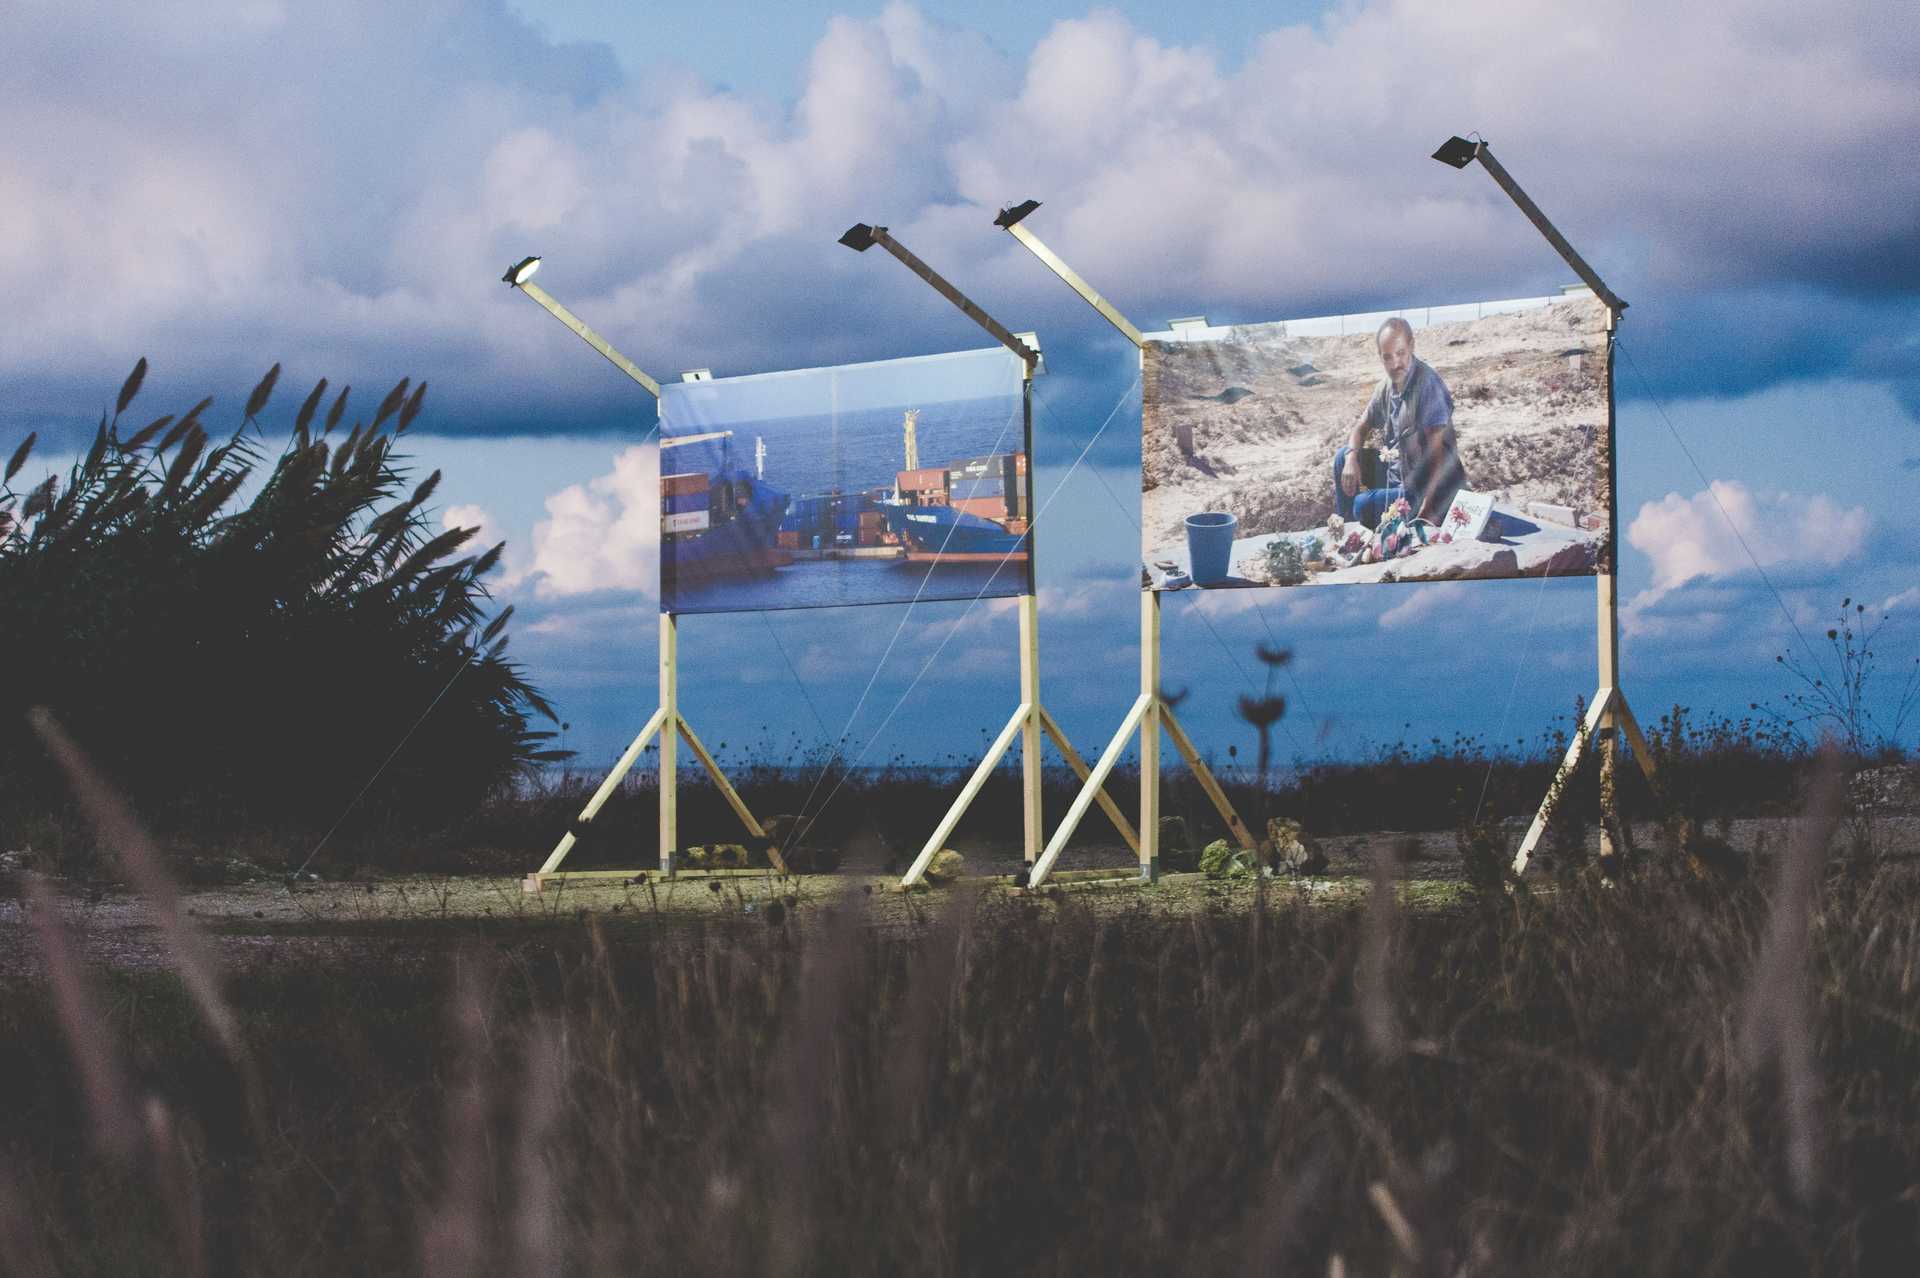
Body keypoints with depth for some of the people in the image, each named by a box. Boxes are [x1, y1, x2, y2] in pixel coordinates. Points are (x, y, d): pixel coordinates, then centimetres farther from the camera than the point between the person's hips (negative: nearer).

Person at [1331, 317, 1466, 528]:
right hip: (1398, 474, 8)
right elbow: (1363, 425, 16)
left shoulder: (1427, 383, -24)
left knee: (1363, 506, -20)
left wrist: (1428, 509, -32)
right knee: (1343, 458, 10)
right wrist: (1352, 458, -7)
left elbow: (1437, 450, -28)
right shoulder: (1388, 384, 0)